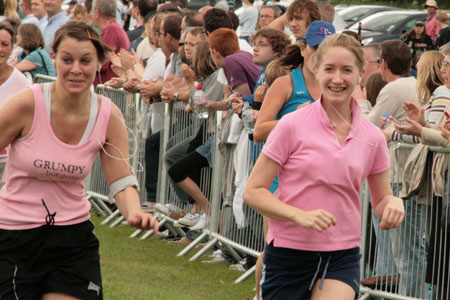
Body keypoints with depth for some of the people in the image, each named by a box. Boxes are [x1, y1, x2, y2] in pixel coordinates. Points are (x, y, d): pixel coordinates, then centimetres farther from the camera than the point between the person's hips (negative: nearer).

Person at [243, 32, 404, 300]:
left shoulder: (373, 137, 3)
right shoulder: (293, 126, -6)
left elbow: (381, 199, 16)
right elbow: (253, 192, -6)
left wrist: (393, 203, -8)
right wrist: (300, 215, -21)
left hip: (342, 257, 1)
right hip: (288, 254, -1)